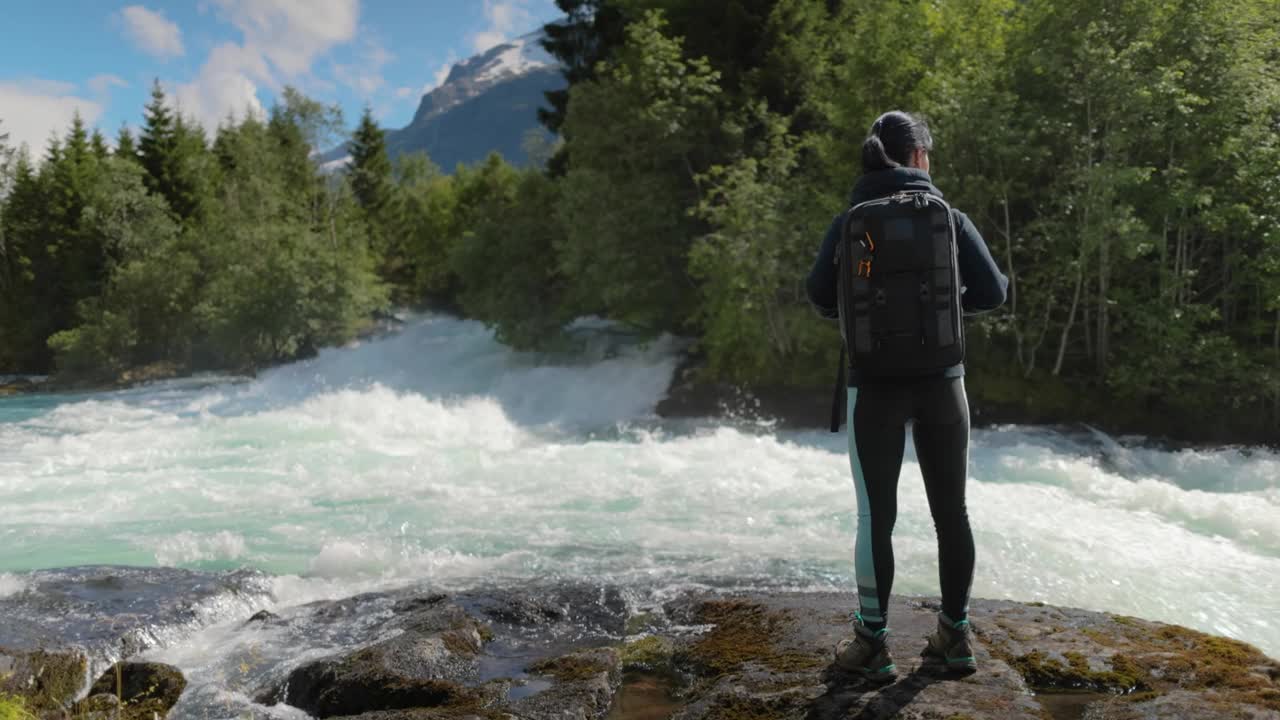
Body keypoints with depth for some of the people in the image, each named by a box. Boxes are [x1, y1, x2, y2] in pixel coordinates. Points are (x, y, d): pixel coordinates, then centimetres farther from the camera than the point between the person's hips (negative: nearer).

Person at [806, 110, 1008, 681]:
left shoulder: (851, 221, -1)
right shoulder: (948, 216, 0)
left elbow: (820, 295, -7)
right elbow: (992, 292, -5)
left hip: (874, 383, -1)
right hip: (941, 379, 1)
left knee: (876, 515, 5)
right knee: (951, 510, 12)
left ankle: (872, 645, 11)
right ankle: (956, 635, 22)